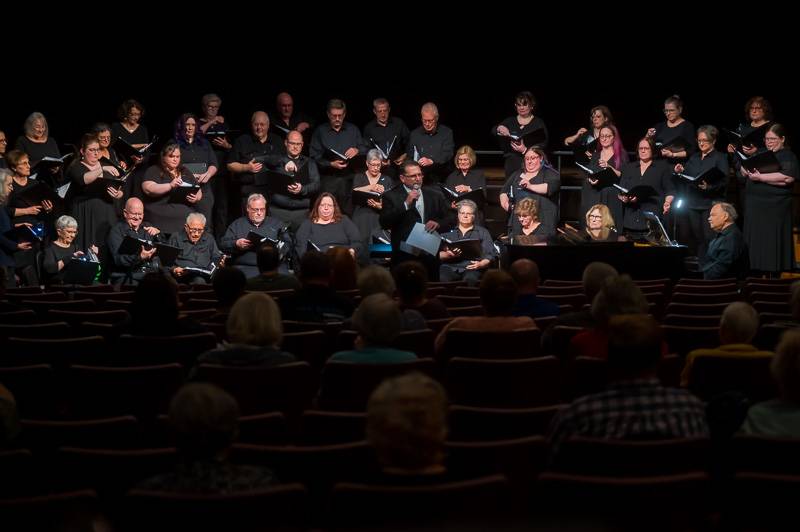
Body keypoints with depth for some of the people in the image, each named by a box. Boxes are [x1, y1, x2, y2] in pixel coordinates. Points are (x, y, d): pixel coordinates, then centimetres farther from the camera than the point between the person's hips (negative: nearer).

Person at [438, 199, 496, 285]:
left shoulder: (482, 232, 21)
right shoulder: (448, 232, 22)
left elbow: (490, 255, 10)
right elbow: (439, 255, 11)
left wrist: (481, 264, -10)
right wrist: (448, 254, -11)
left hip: (471, 267, 0)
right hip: (450, 267, 1)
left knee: (470, 279, -37)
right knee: (442, 278, -35)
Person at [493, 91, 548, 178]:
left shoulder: (539, 123, 6)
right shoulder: (510, 121, 15)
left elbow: (544, 144, -4)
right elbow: (493, 131, 3)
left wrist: (525, 150, -20)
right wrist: (499, 128, -23)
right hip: (512, 163, 3)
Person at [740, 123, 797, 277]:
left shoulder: (788, 156, -4)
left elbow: (787, 178, -20)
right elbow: (744, 171, 22)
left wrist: (760, 177, -20)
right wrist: (747, 171, -3)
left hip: (775, 209, -7)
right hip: (754, 206, 7)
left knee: (771, 245, -6)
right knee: (755, 243, 6)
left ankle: (773, 276, -1)